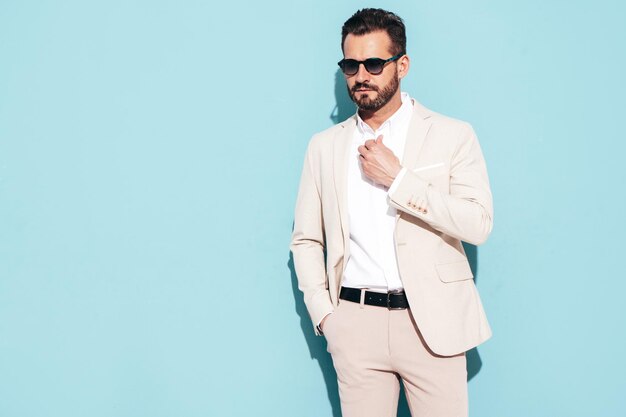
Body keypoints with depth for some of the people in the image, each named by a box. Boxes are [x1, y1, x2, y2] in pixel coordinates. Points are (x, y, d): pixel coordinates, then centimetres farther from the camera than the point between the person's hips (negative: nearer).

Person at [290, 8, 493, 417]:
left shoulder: (452, 135, 1)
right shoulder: (325, 146, 10)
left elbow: (478, 224, -10)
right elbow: (306, 240, 13)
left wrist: (397, 179, -13)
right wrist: (322, 311, 2)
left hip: (433, 322, -2)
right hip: (355, 325, 2)